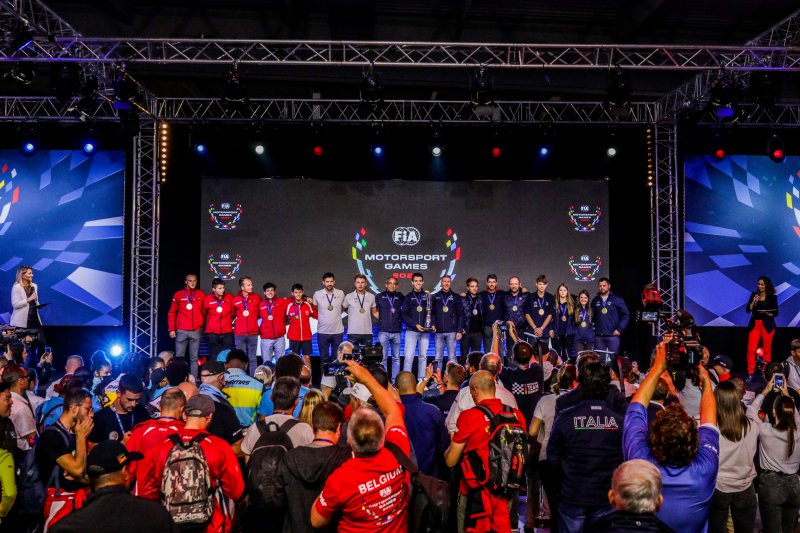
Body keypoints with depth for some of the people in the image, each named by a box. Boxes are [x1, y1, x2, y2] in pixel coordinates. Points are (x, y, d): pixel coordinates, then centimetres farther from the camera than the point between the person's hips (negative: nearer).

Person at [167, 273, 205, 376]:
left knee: (194, 358, 3)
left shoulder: (201, 295, 6)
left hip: (196, 332, 0)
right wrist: (171, 329, 1)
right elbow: (172, 313, 7)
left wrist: (202, 325, 5)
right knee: (179, 357, 2)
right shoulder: (178, 295, 5)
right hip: (181, 331, 0)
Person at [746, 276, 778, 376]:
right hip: (754, 324, 2)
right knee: (751, 349, -5)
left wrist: (767, 313, -18)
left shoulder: (772, 297, 1)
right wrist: (753, 301, -11)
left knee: (767, 349, 4)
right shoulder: (754, 295, 7)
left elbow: (776, 313, 1)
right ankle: (750, 373, 0)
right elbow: (748, 310, 3)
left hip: (767, 325, -2)